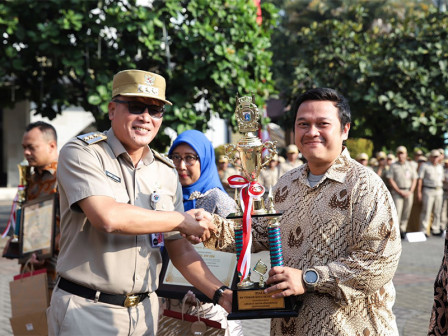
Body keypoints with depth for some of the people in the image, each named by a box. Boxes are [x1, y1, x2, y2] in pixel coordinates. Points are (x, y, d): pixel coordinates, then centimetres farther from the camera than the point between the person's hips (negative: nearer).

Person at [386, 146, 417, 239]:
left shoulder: (410, 166, 11)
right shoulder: (393, 166, 3)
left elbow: (414, 180, 10)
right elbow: (391, 180, -3)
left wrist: (410, 192, -4)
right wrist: (400, 192, -10)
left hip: (409, 192, 3)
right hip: (397, 192, -3)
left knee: (406, 213, 4)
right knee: (397, 211, -12)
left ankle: (402, 230, 12)